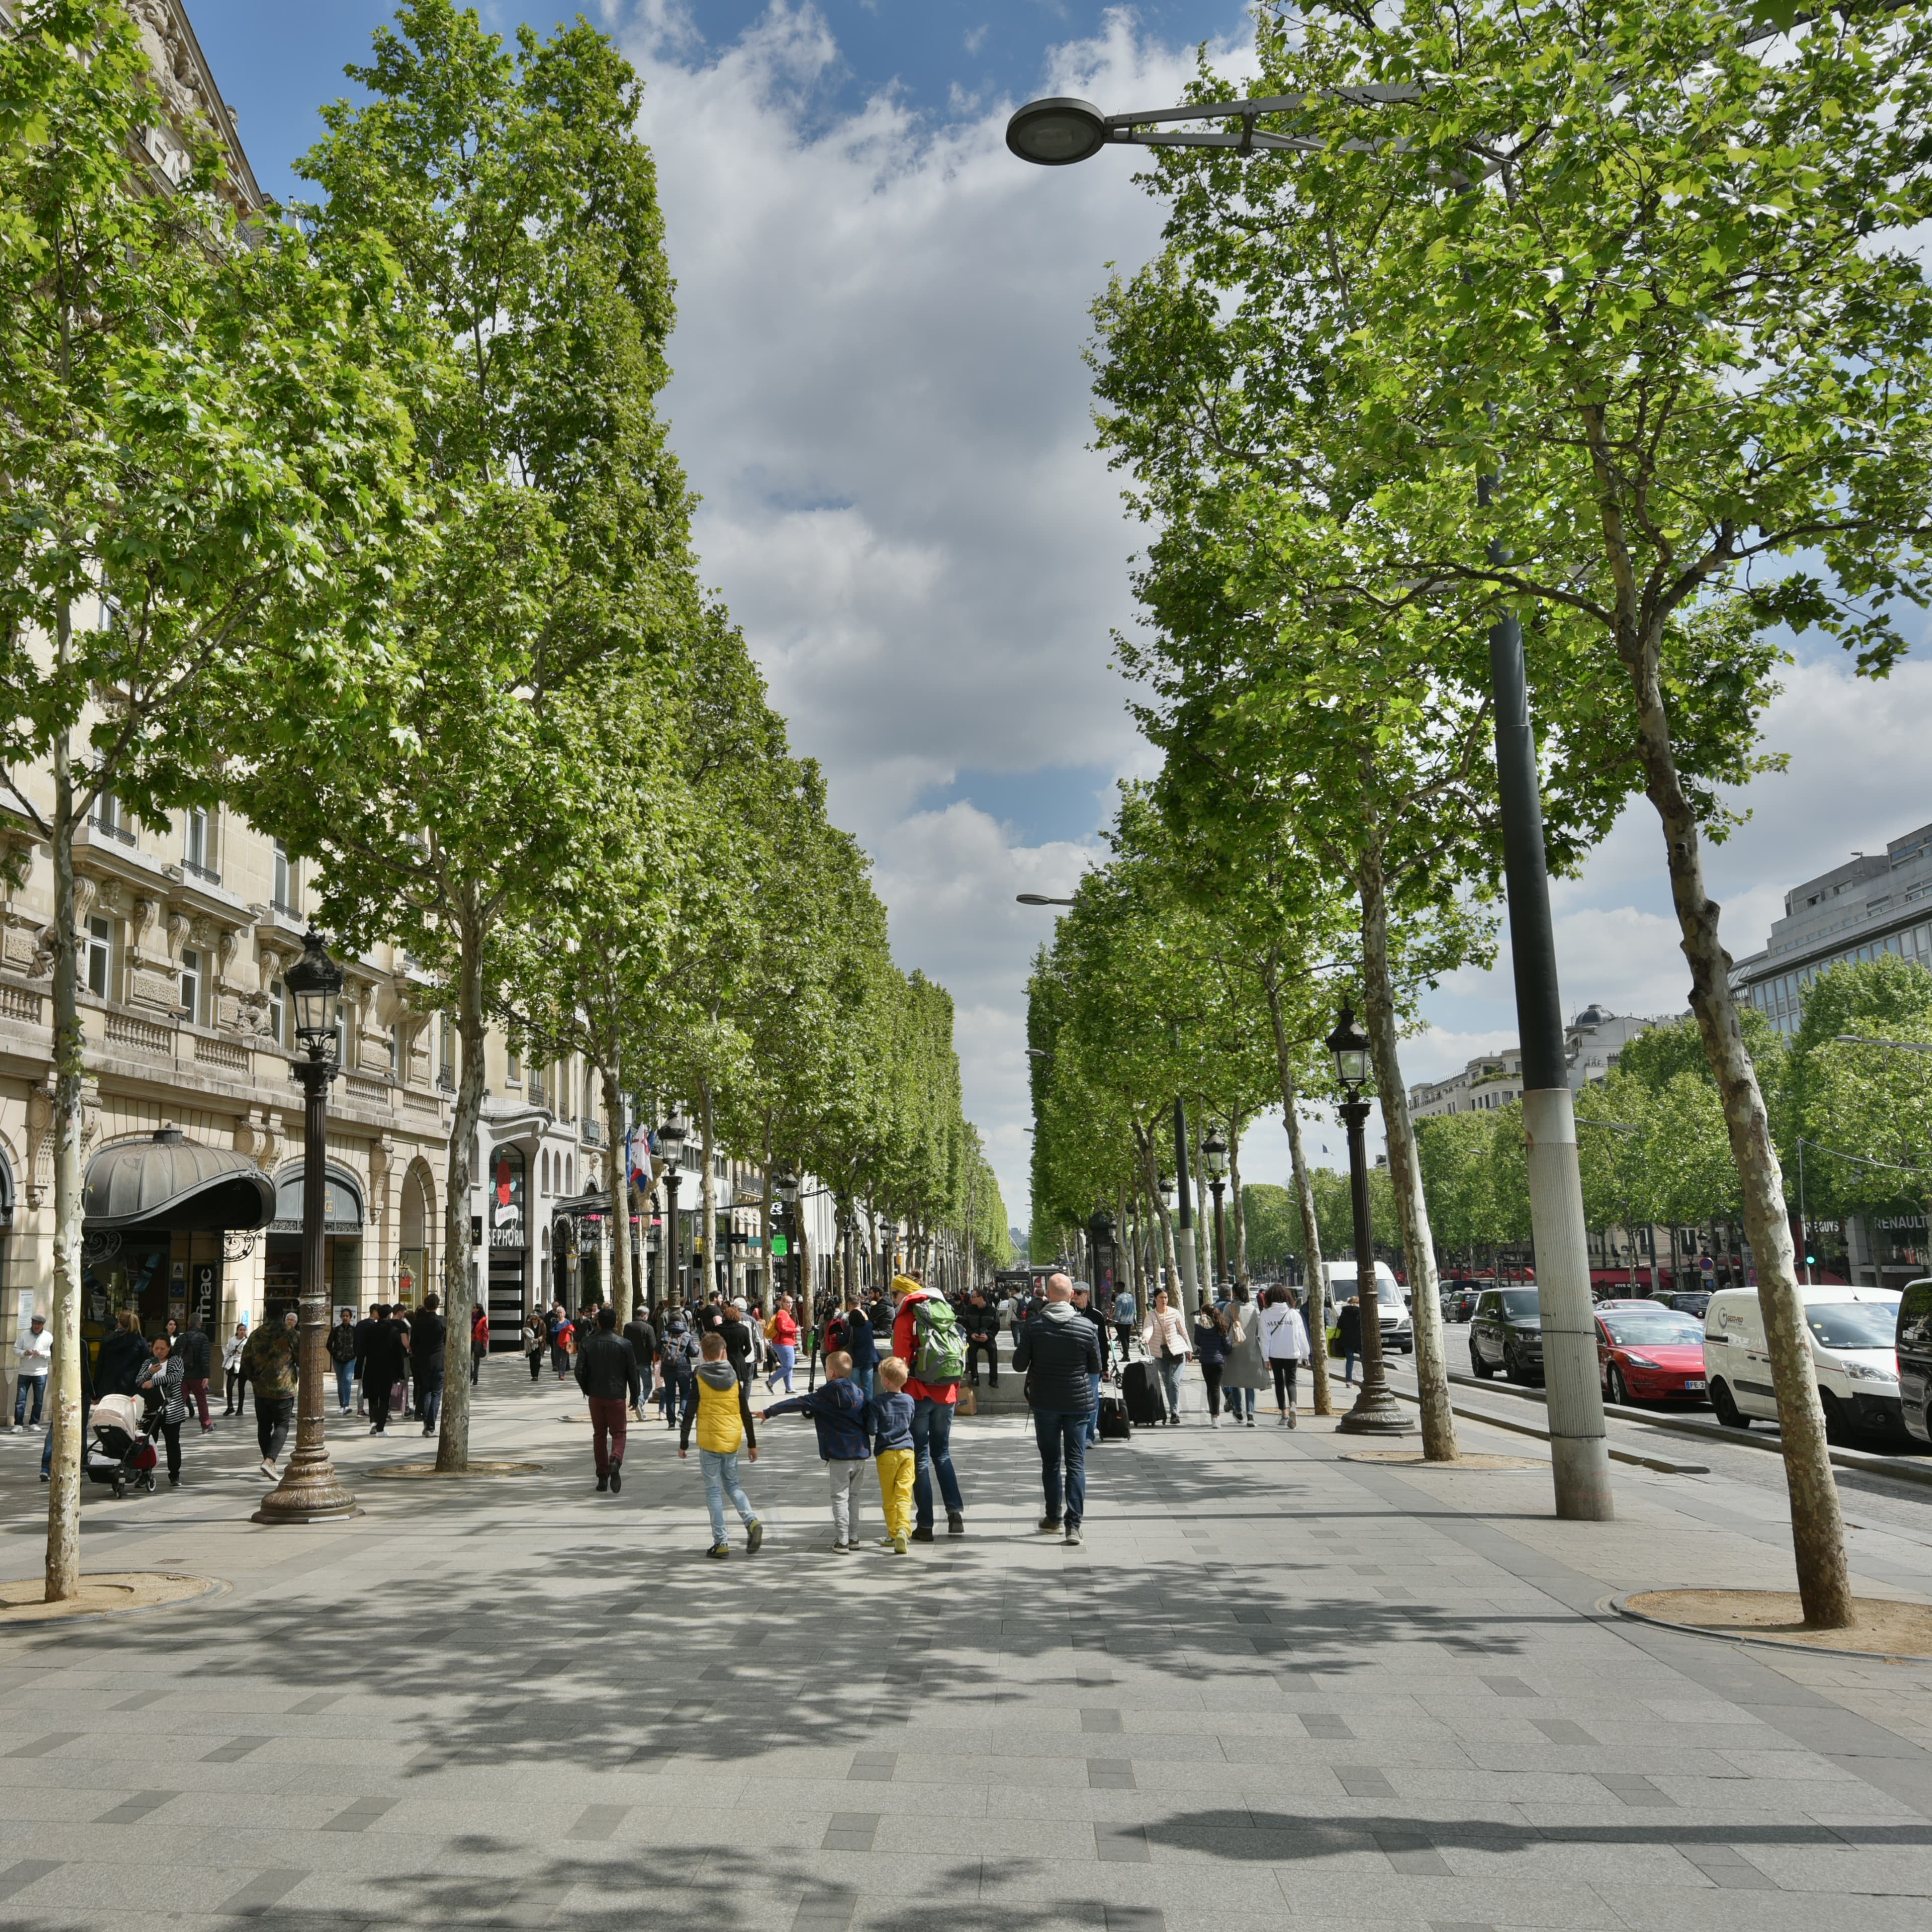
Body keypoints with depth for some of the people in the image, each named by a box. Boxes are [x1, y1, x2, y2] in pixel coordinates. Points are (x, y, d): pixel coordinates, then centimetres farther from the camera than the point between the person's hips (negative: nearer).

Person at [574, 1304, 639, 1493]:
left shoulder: (588, 1343, -2)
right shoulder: (624, 1344, -6)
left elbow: (580, 1371, -2)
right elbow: (632, 1373, -3)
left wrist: (586, 1390, 14)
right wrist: (634, 1397, 8)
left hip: (595, 1396, 2)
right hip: (617, 1396, -2)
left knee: (599, 1435, 12)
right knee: (618, 1433, 7)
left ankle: (603, 1477, 12)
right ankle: (615, 1462, -22)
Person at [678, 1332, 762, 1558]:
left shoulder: (698, 1378, -6)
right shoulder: (734, 1377, 2)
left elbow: (689, 1414, -7)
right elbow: (746, 1413, 5)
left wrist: (683, 1444, 1)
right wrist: (752, 1443, 11)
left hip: (709, 1440, -3)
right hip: (733, 1439, 3)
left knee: (714, 1491, 4)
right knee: (732, 1484, 18)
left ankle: (720, 1542, 3)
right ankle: (752, 1521, -5)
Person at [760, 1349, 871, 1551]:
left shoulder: (825, 1395, -9)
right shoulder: (860, 1393, 5)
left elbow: (798, 1404, -9)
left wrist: (768, 1413, -4)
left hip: (839, 1455, -5)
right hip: (861, 1452, 5)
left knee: (840, 1497, 2)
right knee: (853, 1496, 15)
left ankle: (842, 1541, -1)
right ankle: (853, 1538, 19)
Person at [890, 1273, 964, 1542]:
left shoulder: (906, 1318, -7)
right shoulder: (944, 1311, 8)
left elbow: (902, 1361, -10)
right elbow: (960, 1350, 10)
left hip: (918, 1394, -5)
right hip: (946, 1393, 5)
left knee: (920, 1457, 3)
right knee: (942, 1453, 18)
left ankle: (925, 1525, 3)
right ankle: (955, 1509, 2)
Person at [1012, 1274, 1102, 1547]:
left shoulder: (1033, 1327, -9)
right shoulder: (1087, 1327, -7)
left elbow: (1019, 1366, -3)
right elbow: (1096, 1368, 3)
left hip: (1045, 1402, 0)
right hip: (1078, 1402, 0)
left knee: (1050, 1461, 14)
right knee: (1076, 1462, 3)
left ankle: (1054, 1519, 21)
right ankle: (1073, 1524, -5)